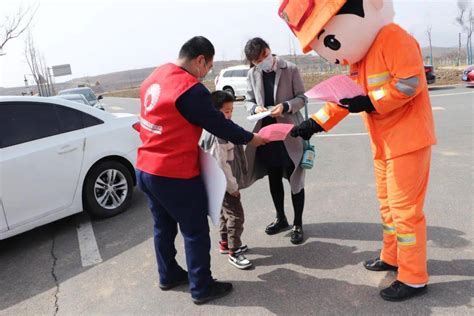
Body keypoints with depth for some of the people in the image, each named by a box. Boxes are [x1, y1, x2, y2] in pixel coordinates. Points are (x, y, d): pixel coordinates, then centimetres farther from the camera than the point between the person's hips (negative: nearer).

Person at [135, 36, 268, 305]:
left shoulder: (154, 78, 6)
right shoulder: (191, 90, -21)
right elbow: (218, 124, -13)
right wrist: (250, 139, 1)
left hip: (146, 170, 9)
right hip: (176, 175, -9)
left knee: (164, 226, 22)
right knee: (196, 232, 7)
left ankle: (169, 275, 39)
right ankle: (202, 288, 21)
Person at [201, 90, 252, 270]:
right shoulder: (218, 135, -24)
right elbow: (221, 164, -25)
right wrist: (233, 186, -19)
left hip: (227, 183, 10)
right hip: (225, 185, -10)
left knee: (226, 213, 21)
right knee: (236, 215, -4)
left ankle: (225, 243, 36)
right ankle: (233, 252, 6)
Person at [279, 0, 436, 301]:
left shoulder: (393, 38, -16)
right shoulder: (358, 56, 13)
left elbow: (410, 83, -24)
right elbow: (345, 96, 14)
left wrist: (369, 103, -21)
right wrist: (315, 123, 6)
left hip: (407, 141, -9)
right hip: (384, 144, 9)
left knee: (405, 210, -3)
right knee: (388, 205, 18)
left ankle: (414, 279, 10)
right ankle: (392, 257, 35)